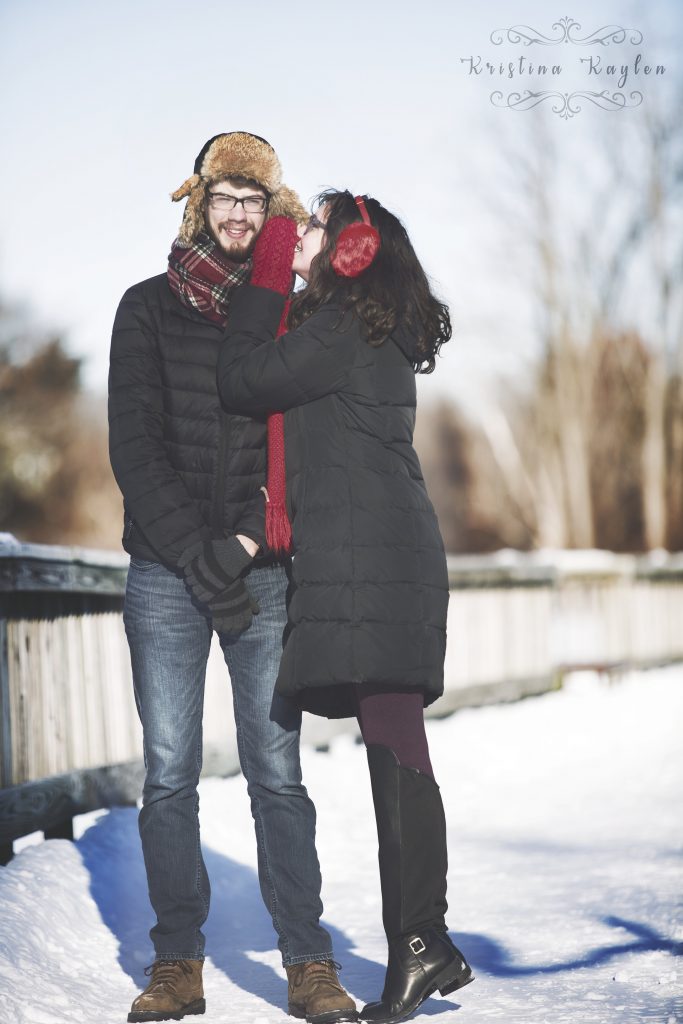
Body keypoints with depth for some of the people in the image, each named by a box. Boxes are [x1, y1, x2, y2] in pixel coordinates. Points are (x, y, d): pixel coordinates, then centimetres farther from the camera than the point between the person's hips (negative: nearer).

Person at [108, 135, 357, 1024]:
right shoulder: (151, 309, 6)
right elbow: (134, 447, -1)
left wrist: (244, 544, -8)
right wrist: (198, 556, -10)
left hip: (267, 573, 0)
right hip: (166, 573, 0)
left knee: (277, 771, -1)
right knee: (169, 773, -1)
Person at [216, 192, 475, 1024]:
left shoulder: (339, 325, -7)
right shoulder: (376, 330, 22)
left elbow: (240, 383, -6)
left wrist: (265, 280, 3)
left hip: (365, 554, -10)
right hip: (394, 550, 10)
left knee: (393, 745, -12)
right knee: (395, 745, 7)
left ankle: (422, 944, -13)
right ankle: (420, 945, 8)